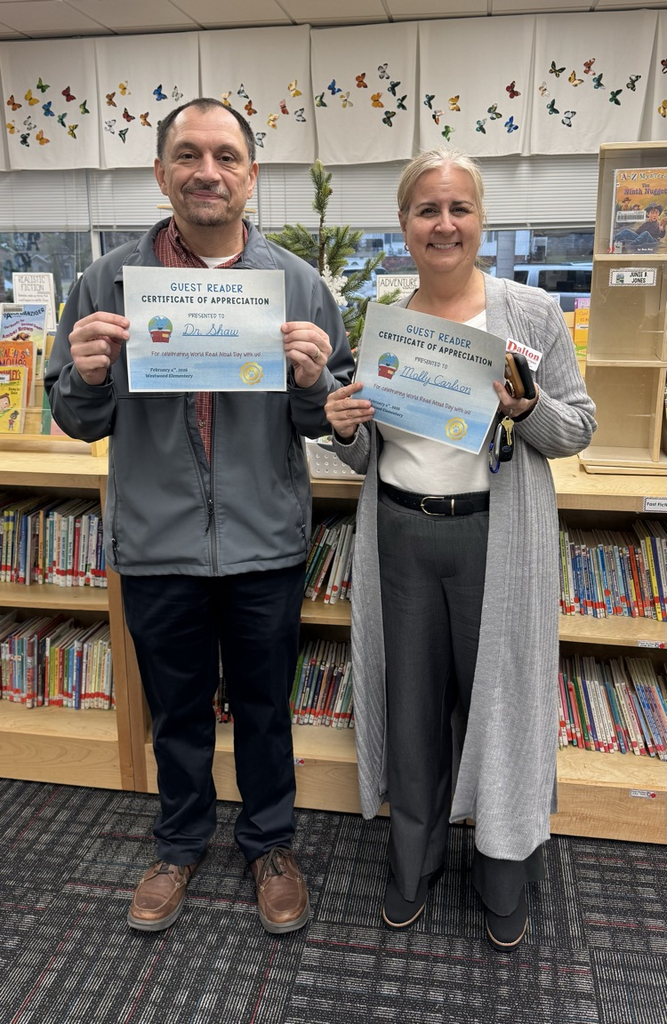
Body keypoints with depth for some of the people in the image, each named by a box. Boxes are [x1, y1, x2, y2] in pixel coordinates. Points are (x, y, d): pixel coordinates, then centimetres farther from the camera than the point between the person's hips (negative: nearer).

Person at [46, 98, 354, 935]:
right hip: (156, 545, 1)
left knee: (264, 706, 17)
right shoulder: (108, 282, -1)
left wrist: (313, 381, -22)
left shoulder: (300, 285, -1)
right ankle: (181, 843, 45)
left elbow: (333, 420, 0)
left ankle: (269, 842, 42)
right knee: (176, 708, 19)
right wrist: (88, 378, -19)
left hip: (266, 545, 0)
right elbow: (76, 419, 2)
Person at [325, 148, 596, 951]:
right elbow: (365, 458, 10)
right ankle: (414, 859, 37)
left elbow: (578, 431, 0)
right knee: (412, 700, 13)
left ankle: (504, 873, 35)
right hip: (399, 534, 3)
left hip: (495, 533, -2)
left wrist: (525, 406, -21)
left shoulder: (532, 313, -3)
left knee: (498, 693, 9)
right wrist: (344, 428, -13)